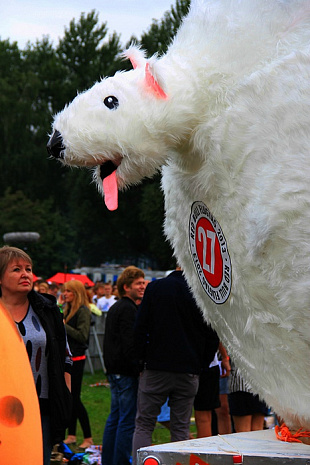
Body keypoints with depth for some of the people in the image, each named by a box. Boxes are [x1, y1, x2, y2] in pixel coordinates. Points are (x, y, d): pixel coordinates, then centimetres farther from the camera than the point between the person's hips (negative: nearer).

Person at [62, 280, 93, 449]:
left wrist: (64, 326, -18)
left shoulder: (83, 311, -13)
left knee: (74, 398, -7)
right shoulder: (68, 309, 13)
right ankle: (71, 435, 17)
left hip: (76, 358, -8)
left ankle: (88, 438, -1)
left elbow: (82, 336, -20)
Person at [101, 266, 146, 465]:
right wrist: (139, 368, -17)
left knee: (115, 417, 14)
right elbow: (130, 344, -20)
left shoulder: (115, 308, 19)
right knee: (128, 420, -7)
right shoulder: (128, 309, -13)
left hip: (114, 370, 10)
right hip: (126, 372, -10)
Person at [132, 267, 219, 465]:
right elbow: (212, 337, 0)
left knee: (144, 424, 6)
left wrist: (142, 358, 8)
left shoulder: (154, 287, -1)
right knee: (181, 428, 7)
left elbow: (140, 328, -1)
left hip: (156, 367, 0)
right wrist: (202, 362, 12)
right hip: (189, 371, 0)